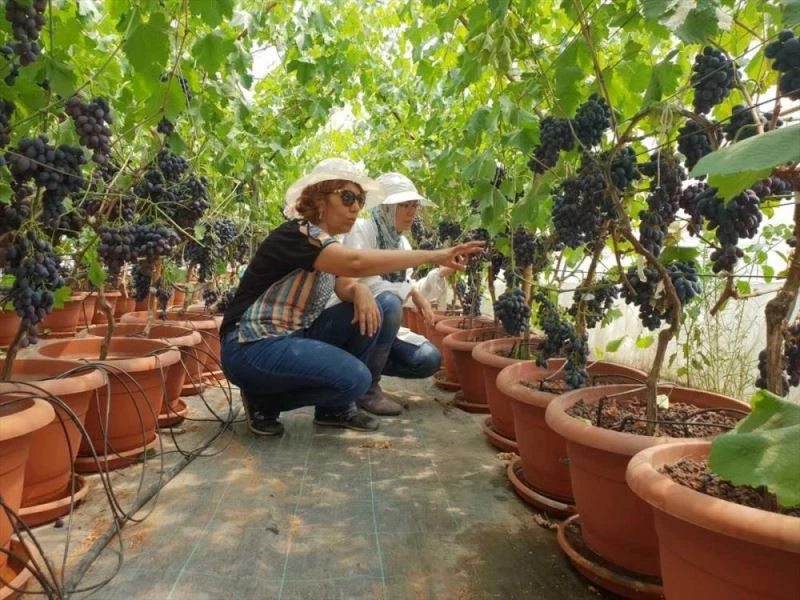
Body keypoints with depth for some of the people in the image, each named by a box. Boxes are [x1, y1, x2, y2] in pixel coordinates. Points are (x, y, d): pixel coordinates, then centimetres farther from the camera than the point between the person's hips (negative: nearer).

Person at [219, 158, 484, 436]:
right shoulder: (297, 235, -20)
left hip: (297, 335, 9)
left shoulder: (328, 243, 9)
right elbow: (355, 263, -36)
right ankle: (263, 398, -3)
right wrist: (433, 256, -36)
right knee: (354, 378, -27)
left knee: (384, 306, -5)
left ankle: (334, 407, 4)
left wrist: (360, 290, -23)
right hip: (253, 347, -9)